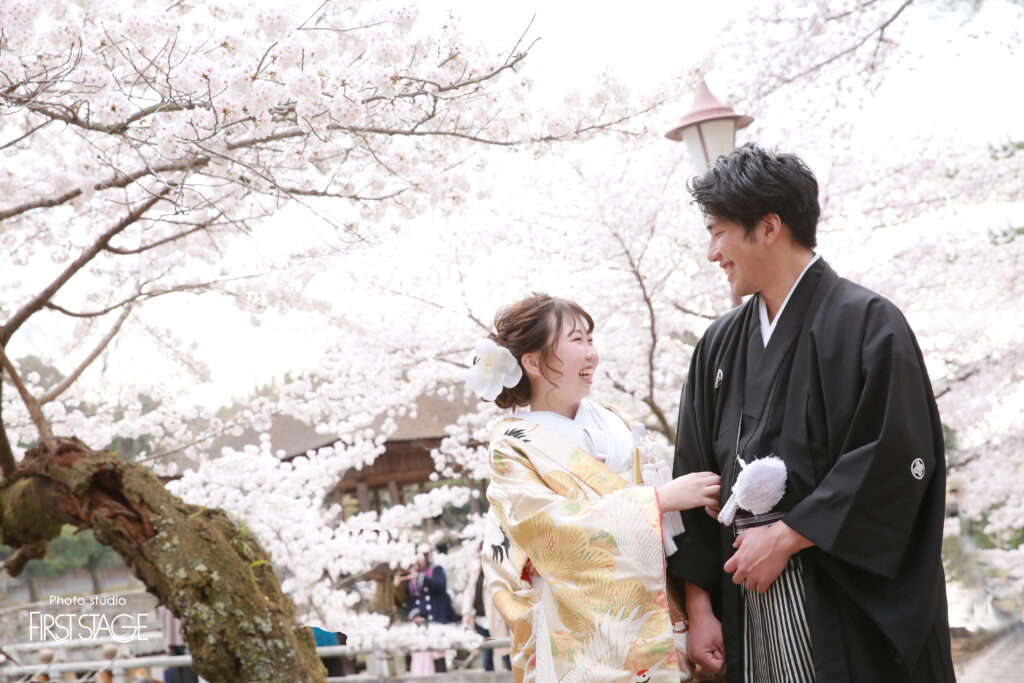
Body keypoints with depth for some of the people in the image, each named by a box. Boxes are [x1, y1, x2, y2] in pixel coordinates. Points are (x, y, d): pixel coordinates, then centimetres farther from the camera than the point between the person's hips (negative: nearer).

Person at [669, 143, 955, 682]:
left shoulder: (866, 323, -7)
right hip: (748, 592, 5)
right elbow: (695, 478, 9)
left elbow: (895, 462, -16)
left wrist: (785, 536, -13)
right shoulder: (719, 345, 10)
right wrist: (699, 605, 3)